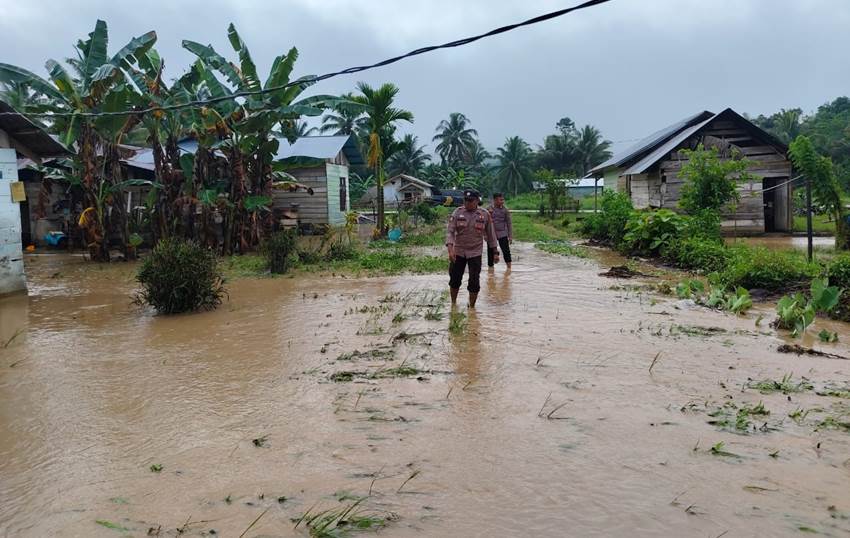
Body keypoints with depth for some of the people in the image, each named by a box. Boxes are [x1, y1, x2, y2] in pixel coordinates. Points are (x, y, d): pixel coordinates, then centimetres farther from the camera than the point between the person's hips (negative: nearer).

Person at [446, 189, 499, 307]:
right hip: (458, 252, 1)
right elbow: (450, 231, -10)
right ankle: (453, 303, 32)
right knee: (454, 279, 9)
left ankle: (471, 307, 15)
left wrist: (495, 252, 7)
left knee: (474, 282, -2)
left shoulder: (484, 215, -2)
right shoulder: (458, 212, -5)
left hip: (475, 253, 0)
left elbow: (490, 234, 7)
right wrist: (450, 248, -25)